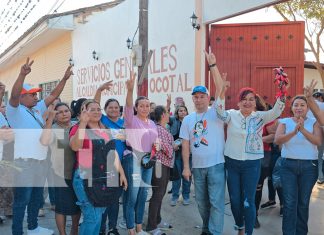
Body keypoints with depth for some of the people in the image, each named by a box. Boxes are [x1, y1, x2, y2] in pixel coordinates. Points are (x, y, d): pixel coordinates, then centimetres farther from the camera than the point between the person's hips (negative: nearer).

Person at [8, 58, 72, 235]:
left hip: (41, 162, 8)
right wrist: (22, 75, -40)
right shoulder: (15, 111, -7)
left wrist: (65, 78, 6)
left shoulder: (37, 109, 13)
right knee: (22, 200, 0)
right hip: (25, 163, -8)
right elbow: (14, 95, -26)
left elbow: (53, 95, 14)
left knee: (36, 197, 19)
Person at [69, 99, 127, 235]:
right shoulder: (79, 128, -7)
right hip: (86, 178, -6)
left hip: (105, 178, 6)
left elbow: (113, 153, 17)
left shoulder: (105, 130, 13)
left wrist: (121, 173, 13)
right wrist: (83, 122, -32)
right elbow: (75, 146, -28)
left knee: (98, 216, 16)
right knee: (92, 217, -7)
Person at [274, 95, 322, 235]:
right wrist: (294, 131, -28)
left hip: (309, 166, 1)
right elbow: (277, 140, -14)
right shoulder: (285, 122, 2)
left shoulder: (313, 122, 2)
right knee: (289, 202, 0)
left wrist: (303, 130, -29)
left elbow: (318, 141, -14)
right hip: (288, 165, 0)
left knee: (303, 202, 11)